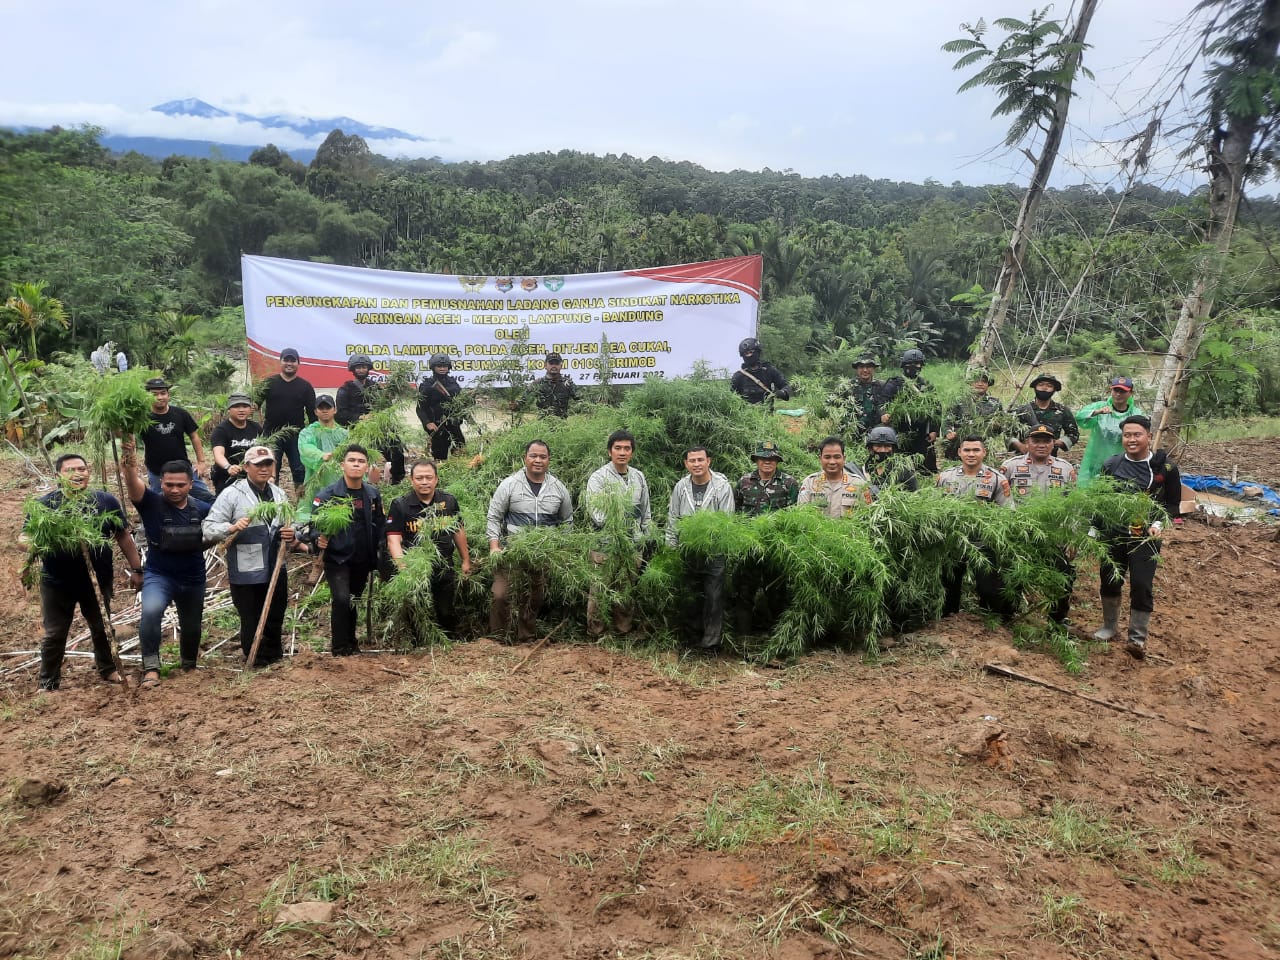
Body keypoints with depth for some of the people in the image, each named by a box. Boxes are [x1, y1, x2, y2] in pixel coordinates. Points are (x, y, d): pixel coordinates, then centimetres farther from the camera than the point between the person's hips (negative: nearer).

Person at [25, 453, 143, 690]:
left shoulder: (106, 501, -5)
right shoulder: (45, 505, -9)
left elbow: (123, 536, 3)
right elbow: (25, 538, -10)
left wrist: (136, 569, 3)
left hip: (98, 580, 1)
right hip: (57, 583, -1)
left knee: (101, 628, 17)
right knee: (55, 634, 9)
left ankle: (107, 669, 37)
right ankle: (48, 683, 24)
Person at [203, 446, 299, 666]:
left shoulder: (279, 495, 11)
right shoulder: (232, 494, -7)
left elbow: (290, 528, 20)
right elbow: (209, 529, -10)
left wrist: (292, 538, -3)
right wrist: (231, 528, -29)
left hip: (276, 571, 5)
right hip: (246, 574, -5)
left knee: (275, 620, 17)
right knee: (251, 622, 6)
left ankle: (275, 659, 36)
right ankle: (257, 665, 23)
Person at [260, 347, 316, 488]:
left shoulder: (305, 385, 5)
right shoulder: (269, 382, 4)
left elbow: (312, 411, 5)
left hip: (296, 434, 0)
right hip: (271, 433, 0)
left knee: (299, 469, 0)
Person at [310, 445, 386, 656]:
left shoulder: (373, 494, 3)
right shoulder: (328, 494, -12)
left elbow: (380, 523, 11)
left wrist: (378, 548, 5)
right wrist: (319, 539, -32)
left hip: (363, 560, 5)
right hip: (337, 558, -5)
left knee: (354, 601, 17)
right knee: (341, 599, -18)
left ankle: (351, 642, 34)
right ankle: (339, 647, -3)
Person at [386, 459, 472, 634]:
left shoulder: (449, 501, 3)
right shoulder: (399, 505, -8)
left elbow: (458, 531, 13)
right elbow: (393, 539, -13)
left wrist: (466, 561, 15)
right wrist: (402, 567, -26)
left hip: (444, 569, 2)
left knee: (446, 614, 11)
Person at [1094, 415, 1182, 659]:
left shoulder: (1165, 467, -6)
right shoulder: (1111, 465, 2)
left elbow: (1173, 504, 0)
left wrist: (1158, 524, -17)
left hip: (1146, 536, -3)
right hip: (1113, 535, 3)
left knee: (1142, 585, -8)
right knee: (1110, 580, 12)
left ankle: (1138, 638, 2)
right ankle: (1109, 625, 33)